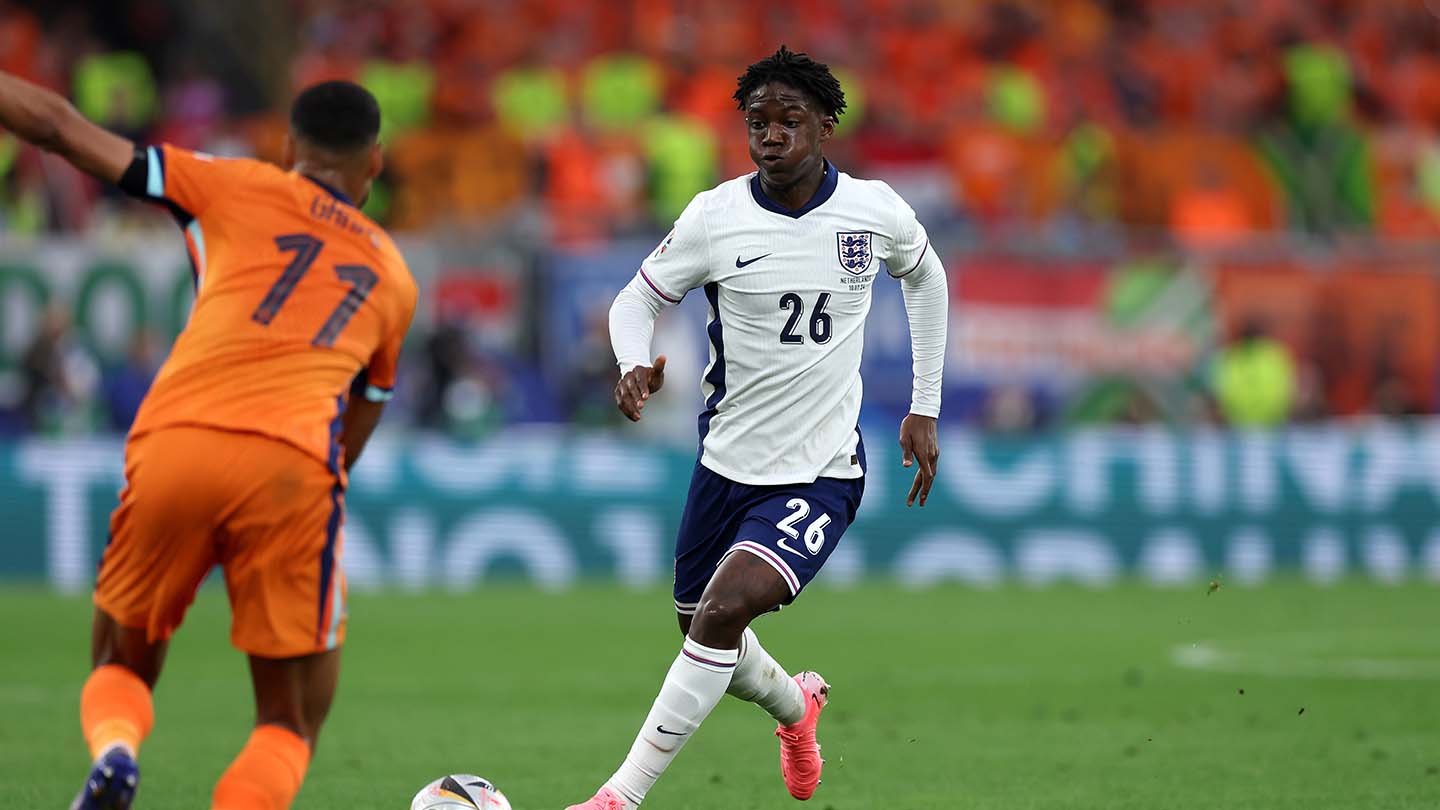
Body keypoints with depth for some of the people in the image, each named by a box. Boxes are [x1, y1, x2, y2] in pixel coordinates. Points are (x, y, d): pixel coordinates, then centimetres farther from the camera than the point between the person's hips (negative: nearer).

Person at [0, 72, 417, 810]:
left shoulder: (240, 189, 19)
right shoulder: (393, 278, 26)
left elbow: (62, 128, 17)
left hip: (172, 444, 0)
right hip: (296, 464, 0)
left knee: (122, 666, 21)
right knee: (291, 723, 11)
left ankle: (113, 748, -13)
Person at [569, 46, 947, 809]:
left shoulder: (876, 211, -7)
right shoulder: (715, 216, -9)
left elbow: (925, 276, 15)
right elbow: (636, 299, 2)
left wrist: (925, 409, 14)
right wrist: (635, 365, -22)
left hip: (822, 472, -3)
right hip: (727, 460, 3)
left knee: (727, 605, -24)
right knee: (704, 630, 16)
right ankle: (796, 705, 52)